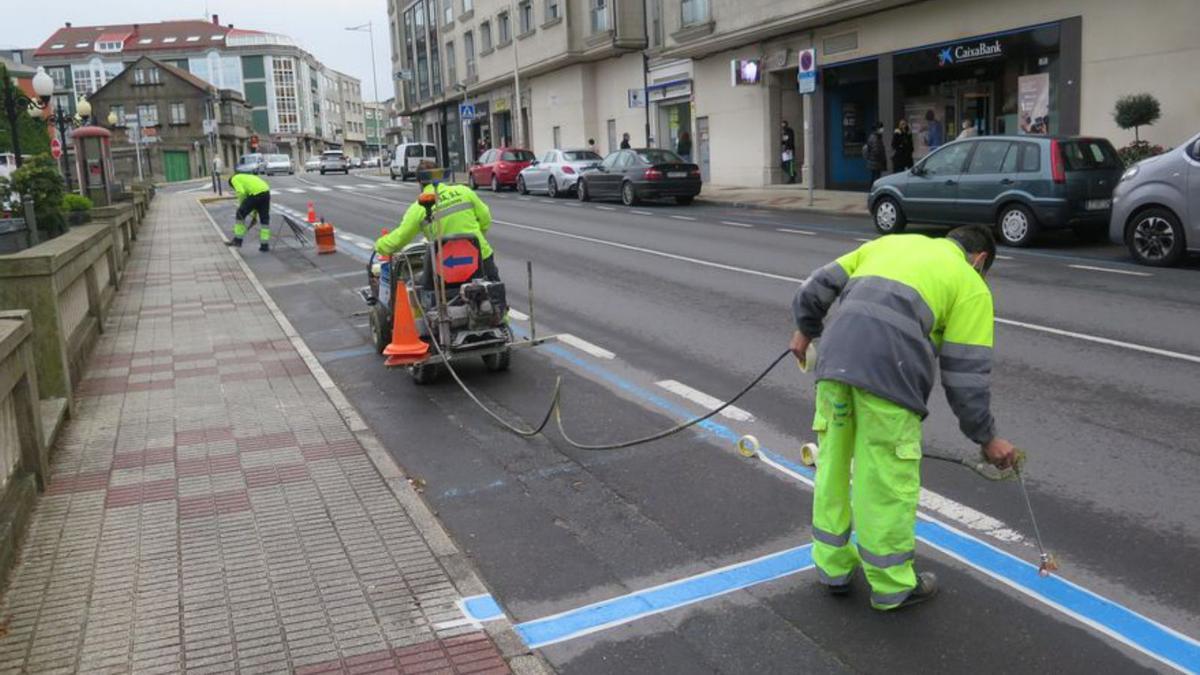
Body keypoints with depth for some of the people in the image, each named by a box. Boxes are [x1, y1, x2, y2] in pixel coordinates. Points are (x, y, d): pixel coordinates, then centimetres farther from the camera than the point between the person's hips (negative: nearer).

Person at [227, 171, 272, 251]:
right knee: (264, 219, 15)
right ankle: (264, 245, 17)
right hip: (266, 191, 7)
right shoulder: (248, 177, 38)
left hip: (255, 193, -7)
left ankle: (238, 240, 16)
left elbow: (241, 192, -6)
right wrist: (254, 213, 34)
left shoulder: (235, 179, 15)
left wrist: (240, 205, 8)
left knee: (240, 214, 10)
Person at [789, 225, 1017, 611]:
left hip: (835, 360, 5)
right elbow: (966, 373, 8)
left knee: (832, 465, 17)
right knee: (889, 482, 8)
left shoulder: (890, 242, 29)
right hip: (888, 373, -5)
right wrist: (986, 437, 18)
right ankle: (892, 586, 23)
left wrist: (806, 328, 40)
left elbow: (821, 283, 26)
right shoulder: (970, 286, 15)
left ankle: (833, 567, 32)